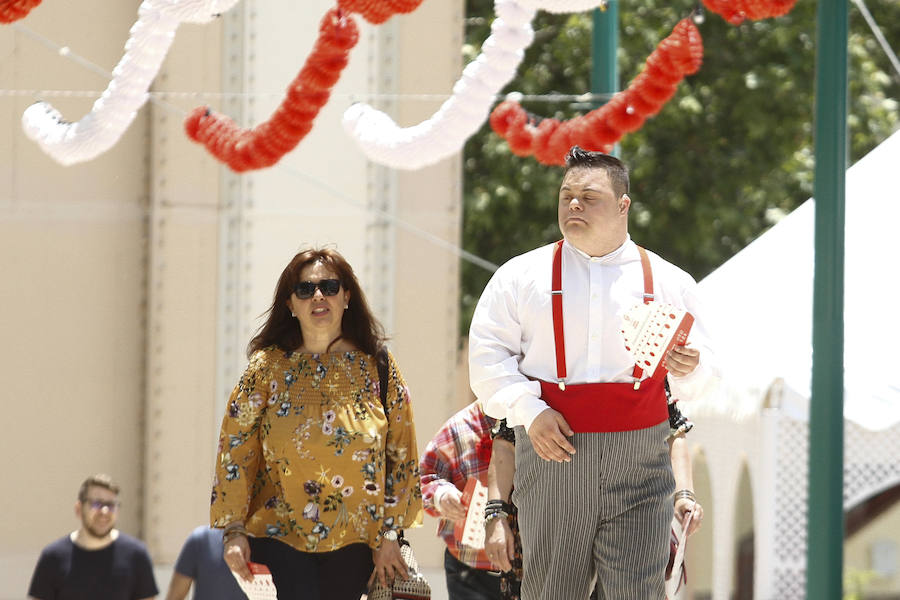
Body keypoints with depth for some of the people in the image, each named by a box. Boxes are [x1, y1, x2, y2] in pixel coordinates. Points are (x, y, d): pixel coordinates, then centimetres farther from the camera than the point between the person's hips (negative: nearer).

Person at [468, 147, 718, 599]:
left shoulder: (668, 282, 12)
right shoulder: (520, 276, 10)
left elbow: (701, 382, 14)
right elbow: (488, 357, 4)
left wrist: (688, 368, -10)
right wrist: (528, 411, -11)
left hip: (638, 464, 0)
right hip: (553, 455, 0)